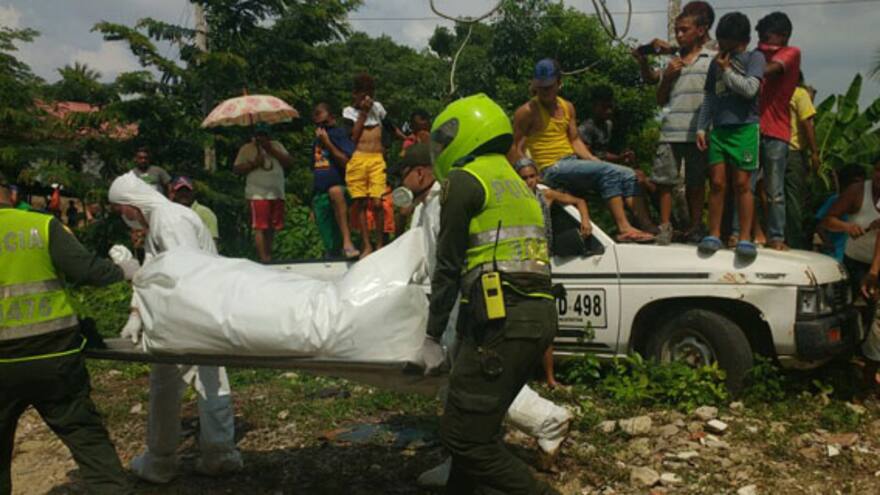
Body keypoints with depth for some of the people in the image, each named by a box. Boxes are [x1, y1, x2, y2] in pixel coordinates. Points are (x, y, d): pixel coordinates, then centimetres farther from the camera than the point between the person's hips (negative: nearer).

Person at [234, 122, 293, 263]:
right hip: (258, 194, -4)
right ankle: (263, 257, -12)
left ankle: (269, 255, 16)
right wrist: (253, 164, -12)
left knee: (272, 227, 7)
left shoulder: (277, 145, 17)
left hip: (277, 193, 4)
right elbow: (237, 169, 2)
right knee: (260, 227, -10)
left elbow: (289, 162, 6)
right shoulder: (247, 148, 7)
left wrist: (272, 151, -3)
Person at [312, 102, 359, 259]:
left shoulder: (340, 134, 3)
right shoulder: (316, 140, 21)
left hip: (341, 188, -6)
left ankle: (347, 242, -49)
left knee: (335, 191, -43)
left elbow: (346, 162, -11)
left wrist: (327, 143, -13)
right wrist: (312, 202, 22)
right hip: (319, 195, 7)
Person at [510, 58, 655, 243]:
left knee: (627, 174, -4)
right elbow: (514, 149, -7)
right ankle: (624, 229, -32)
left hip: (573, 162, 8)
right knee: (608, 171, -26)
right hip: (551, 169, -8)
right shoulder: (527, 112, -4)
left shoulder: (568, 107, 17)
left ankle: (649, 226, -9)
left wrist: (594, 160, 6)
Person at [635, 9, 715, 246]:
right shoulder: (672, 62, 16)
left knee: (696, 182, 5)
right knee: (664, 180, -2)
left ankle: (695, 227, 14)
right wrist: (667, 76, 2)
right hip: (670, 130, 3)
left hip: (698, 131, -2)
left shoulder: (713, 58, 7)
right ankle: (665, 226, 5)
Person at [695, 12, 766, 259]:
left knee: (742, 183, -4)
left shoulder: (754, 58, 4)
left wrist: (727, 70, -3)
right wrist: (701, 127, 10)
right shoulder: (716, 62, 17)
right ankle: (714, 234, 4)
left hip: (745, 127, -4)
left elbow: (750, 88, -11)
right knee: (717, 182, 0)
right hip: (718, 128, 4)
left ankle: (745, 238, -2)